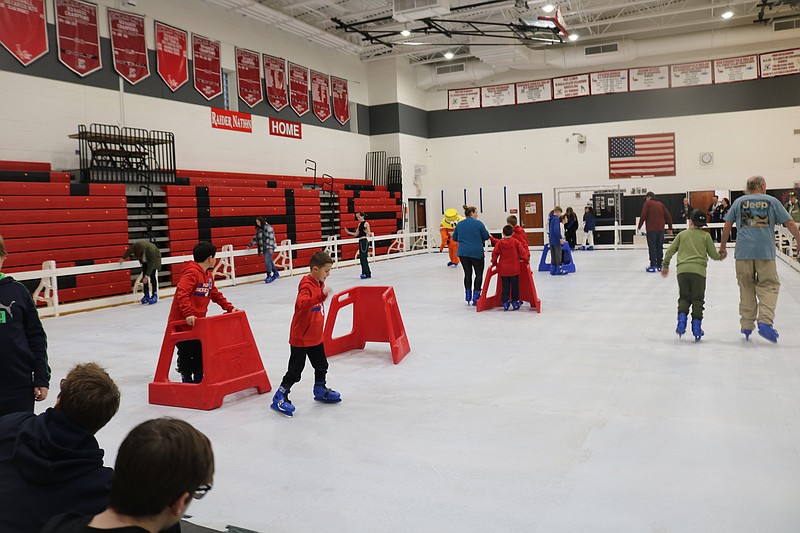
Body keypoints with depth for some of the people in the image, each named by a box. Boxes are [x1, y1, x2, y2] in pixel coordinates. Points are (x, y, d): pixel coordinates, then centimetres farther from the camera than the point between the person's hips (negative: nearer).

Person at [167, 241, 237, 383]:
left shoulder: (208, 275, 11)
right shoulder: (191, 272, -19)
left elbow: (215, 294, 20)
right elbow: (182, 294, -29)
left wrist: (229, 307, 11)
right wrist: (188, 314, -37)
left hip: (197, 321, 9)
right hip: (181, 322, -9)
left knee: (200, 351, 14)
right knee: (186, 353, 2)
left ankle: (199, 379, 28)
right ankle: (187, 379, 17)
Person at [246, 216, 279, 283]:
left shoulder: (268, 227, -11)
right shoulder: (259, 229, 11)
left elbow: (271, 238, -15)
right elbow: (256, 238, 19)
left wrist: (271, 247, -21)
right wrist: (250, 245, 16)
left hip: (269, 247, -7)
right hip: (263, 247, 7)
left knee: (267, 260, -14)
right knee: (269, 261, 11)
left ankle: (269, 276, -8)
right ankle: (275, 273, 25)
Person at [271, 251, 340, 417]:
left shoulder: (319, 284, 6)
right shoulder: (306, 285, -22)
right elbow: (302, 303, -43)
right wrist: (321, 296, -54)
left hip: (316, 336, 9)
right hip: (301, 337, -9)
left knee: (321, 365, 20)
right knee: (295, 370, -1)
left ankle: (320, 391, 40)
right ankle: (279, 398, 12)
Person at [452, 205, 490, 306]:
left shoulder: (459, 224, 5)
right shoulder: (478, 223, -8)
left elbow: (455, 238, 12)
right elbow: (486, 236, -5)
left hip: (463, 253, 4)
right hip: (476, 252, -4)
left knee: (467, 274, 14)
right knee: (479, 274, 8)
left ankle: (468, 296, 14)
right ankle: (476, 297, 3)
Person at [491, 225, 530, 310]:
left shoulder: (499, 243, -1)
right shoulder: (516, 242, -4)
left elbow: (495, 253, -2)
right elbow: (522, 251, -4)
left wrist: (494, 262, 11)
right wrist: (526, 259, 10)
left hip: (503, 269, 1)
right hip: (514, 269, -1)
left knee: (505, 286, 6)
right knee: (515, 286, 9)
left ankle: (505, 303, 3)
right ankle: (515, 302, 12)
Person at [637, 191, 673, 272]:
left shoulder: (647, 203, -1)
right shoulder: (660, 204, 15)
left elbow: (643, 216, -11)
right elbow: (668, 216, 13)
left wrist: (639, 227, -2)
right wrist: (670, 228, 19)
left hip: (651, 229, -5)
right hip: (661, 229, 5)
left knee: (652, 247, -3)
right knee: (659, 247, 12)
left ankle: (653, 266, -5)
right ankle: (659, 265, 17)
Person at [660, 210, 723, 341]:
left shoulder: (682, 234, 14)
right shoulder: (706, 236, 11)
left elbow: (670, 251, 12)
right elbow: (713, 255, 13)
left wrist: (665, 266, 23)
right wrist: (721, 256, 36)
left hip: (682, 270, 1)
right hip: (698, 270, -1)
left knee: (684, 297, 13)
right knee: (697, 299, 7)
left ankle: (682, 318, -8)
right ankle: (696, 326, 2)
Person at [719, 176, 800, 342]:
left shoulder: (739, 201, 10)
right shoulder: (771, 201, 7)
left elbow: (727, 226, 9)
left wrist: (722, 247, 17)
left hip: (743, 252, 2)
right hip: (765, 253, -2)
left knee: (746, 288, 11)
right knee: (769, 287, 4)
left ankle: (746, 326, 14)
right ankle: (765, 321, -14)